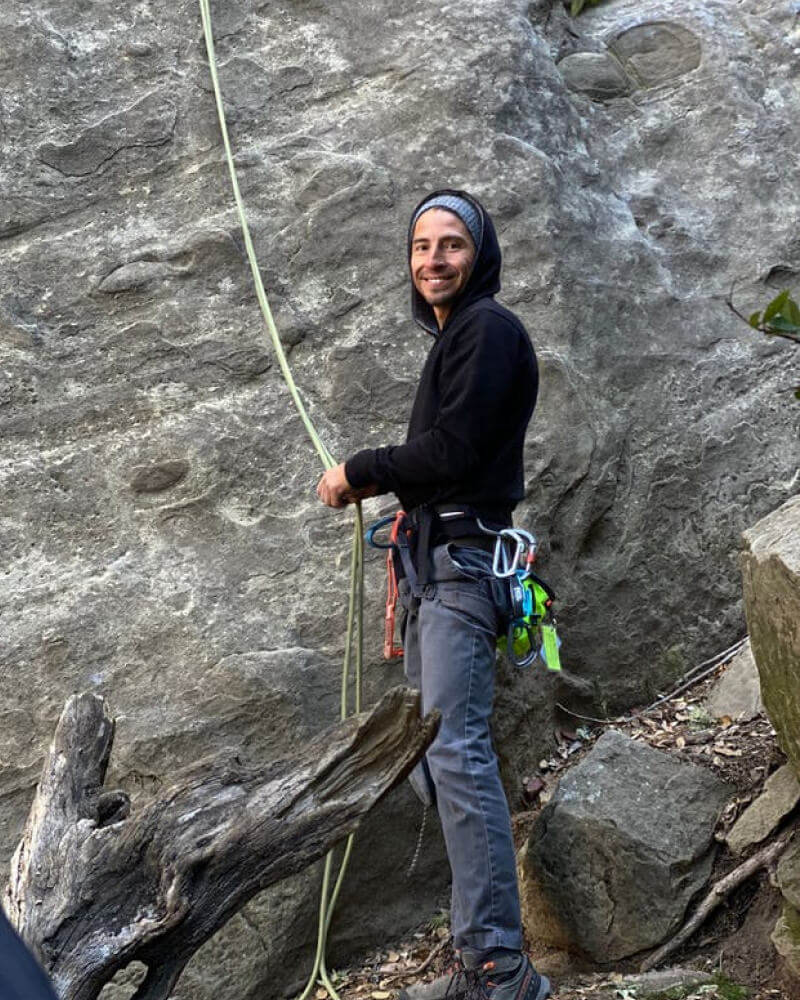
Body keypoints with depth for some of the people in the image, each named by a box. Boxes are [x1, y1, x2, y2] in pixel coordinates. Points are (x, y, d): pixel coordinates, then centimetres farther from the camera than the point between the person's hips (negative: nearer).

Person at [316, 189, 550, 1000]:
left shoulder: (489, 328, -6)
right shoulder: (451, 335, 24)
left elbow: (452, 447, -16)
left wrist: (359, 470, -5)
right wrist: (390, 484, 9)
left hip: (463, 560, -10)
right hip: (433, 563, 10)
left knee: (455, 752, -18)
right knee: (431, 760, 8)